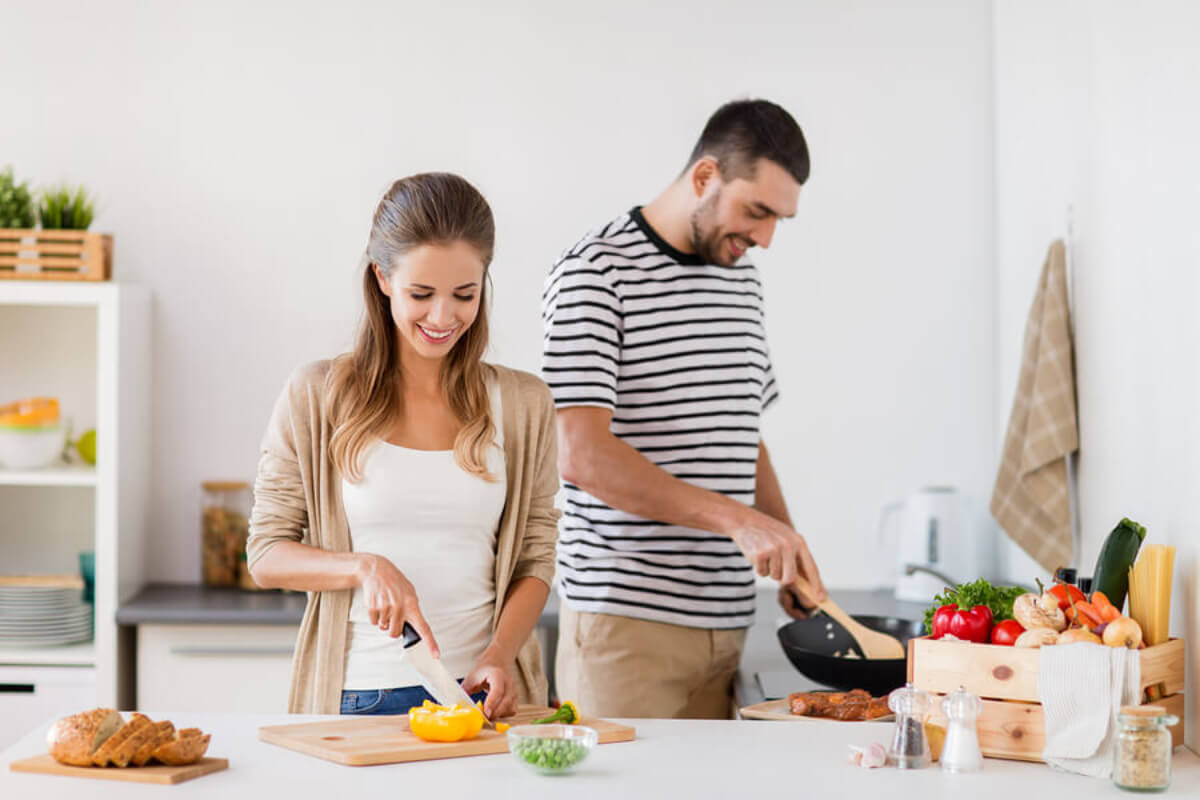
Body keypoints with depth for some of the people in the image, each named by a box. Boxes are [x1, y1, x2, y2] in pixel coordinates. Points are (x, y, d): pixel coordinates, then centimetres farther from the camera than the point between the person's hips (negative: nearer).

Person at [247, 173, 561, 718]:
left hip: (483, 694, 1)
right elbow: (266, 554, 5)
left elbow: (534, 560, 9)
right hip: (357, 696, -1)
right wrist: (364, 566, -12)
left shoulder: (523, 404, 8)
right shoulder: (316, 397, 2)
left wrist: (500, 656, -8)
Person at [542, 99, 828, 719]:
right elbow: (581, 455, -19)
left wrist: (788, 550, 10)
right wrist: (736, 519, -23)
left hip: (727, 620, 7)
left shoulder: (741, 280, 16)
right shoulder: (595, 273, -8)